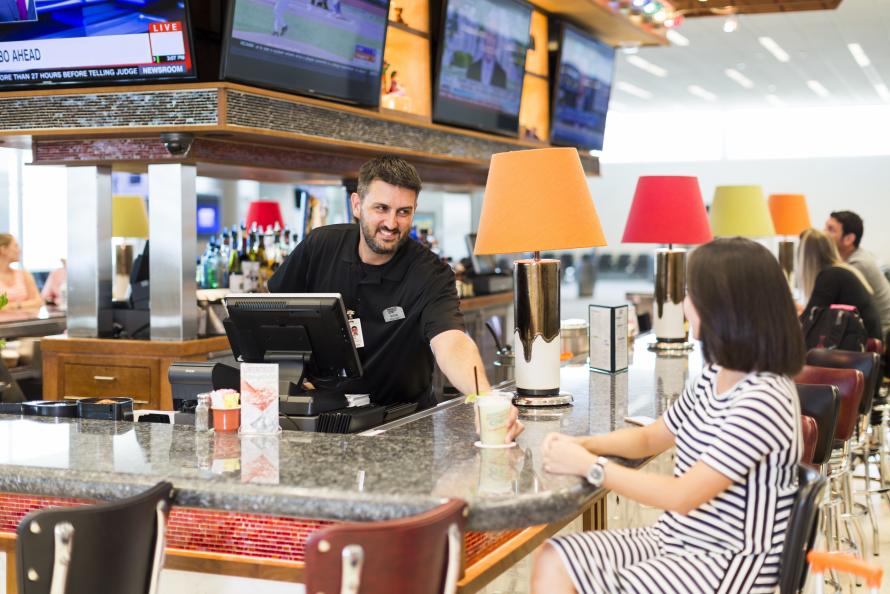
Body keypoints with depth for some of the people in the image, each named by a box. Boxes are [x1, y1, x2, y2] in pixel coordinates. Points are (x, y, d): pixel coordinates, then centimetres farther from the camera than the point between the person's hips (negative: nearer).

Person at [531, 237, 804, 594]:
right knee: (551, 564, -6)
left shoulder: (764, 402, -24)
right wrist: (582, 445, -1)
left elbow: (682, 497, -25)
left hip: (730, 563, -8)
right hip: (677, 539, 9)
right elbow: (650, 437, 18)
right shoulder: (715, 376, 5)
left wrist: (589, 466, -17)